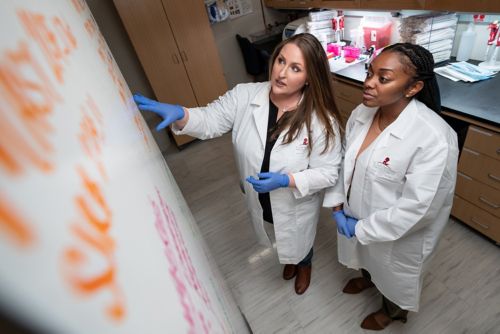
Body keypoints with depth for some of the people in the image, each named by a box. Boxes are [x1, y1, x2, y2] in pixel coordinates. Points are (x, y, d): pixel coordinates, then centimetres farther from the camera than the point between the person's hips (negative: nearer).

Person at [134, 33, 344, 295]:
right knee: (282, 237, 34)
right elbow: (210, 121, -15)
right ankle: (290, 259, 71)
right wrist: (179, 114, -36)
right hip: (259, 200, 4)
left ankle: (304, 265, 67)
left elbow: (328, 172, -20)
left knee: (299, 241, 28)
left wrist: (286, 181, -34)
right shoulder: (244, 96, -19)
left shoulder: (321, 119, -27)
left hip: (297, 205, -3)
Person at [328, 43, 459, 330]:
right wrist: (337, 206, -10)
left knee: (393, 276, 26)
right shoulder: (362, 113, -12)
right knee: (368, 258, 35)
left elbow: (417, 208, -29)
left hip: (396, 236, -5)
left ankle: (393, 311, 60)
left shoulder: (434, 139, -33)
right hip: (356, 217, 6)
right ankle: (368, 278, 70)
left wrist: (361, 229, -20)